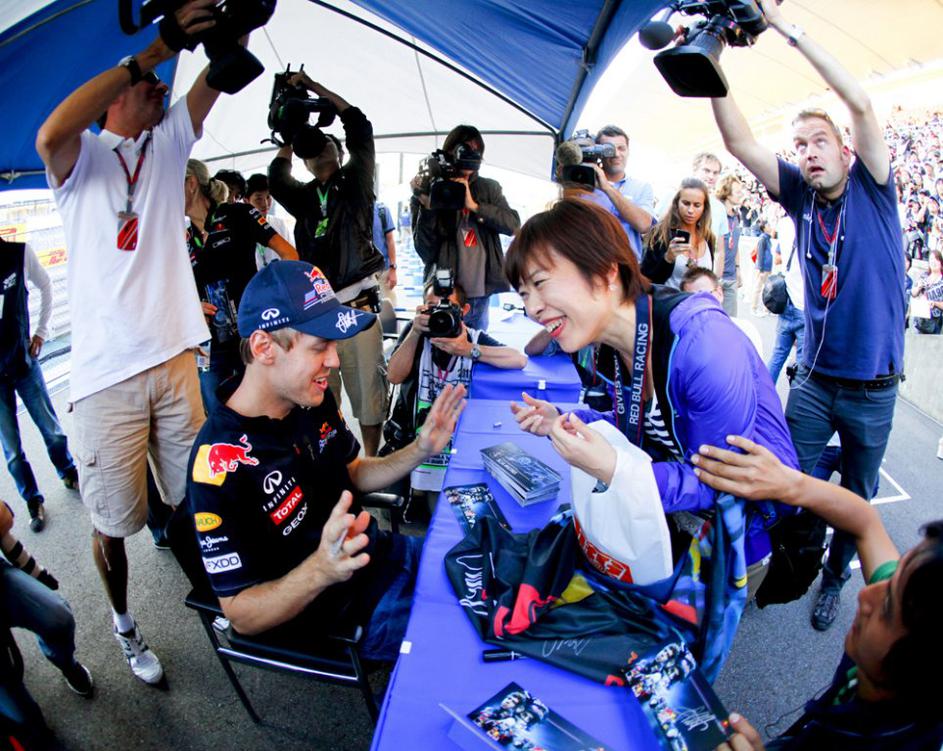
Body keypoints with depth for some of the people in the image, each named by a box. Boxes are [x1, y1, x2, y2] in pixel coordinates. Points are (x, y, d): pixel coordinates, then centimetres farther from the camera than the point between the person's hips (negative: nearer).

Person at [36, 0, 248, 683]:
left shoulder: (169, 143, 16)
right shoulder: (82, 157, 3)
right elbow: (51, 134, -21)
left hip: (175, 358, 4)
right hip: (107, 372, -3)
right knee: (113, 522, 7)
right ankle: (124, 625, 31)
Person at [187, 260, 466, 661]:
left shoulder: (315, 399, -7)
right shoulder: (219, 466, -29)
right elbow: (240, 616, -23)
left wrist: (419, 450, -6)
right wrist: (322, 570, -42)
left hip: (384, 553, 7)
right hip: (338, 614, -7)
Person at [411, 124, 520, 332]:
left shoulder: (489, 189, 7)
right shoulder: (429, 193, 0)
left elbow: (513, 224, -7)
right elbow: (425, 252, -7)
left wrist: (474, 205, -17)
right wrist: (426, 206, -18)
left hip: (481, 295, 3)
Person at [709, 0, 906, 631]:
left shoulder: (873, 189, -6)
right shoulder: (801, 194, 1)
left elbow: (860, 103, -20)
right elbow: (738, 139, -8)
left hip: (873, 386, -1)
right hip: (814, 380, 2)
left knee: (856, 496, 14)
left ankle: (835, 579, 34)